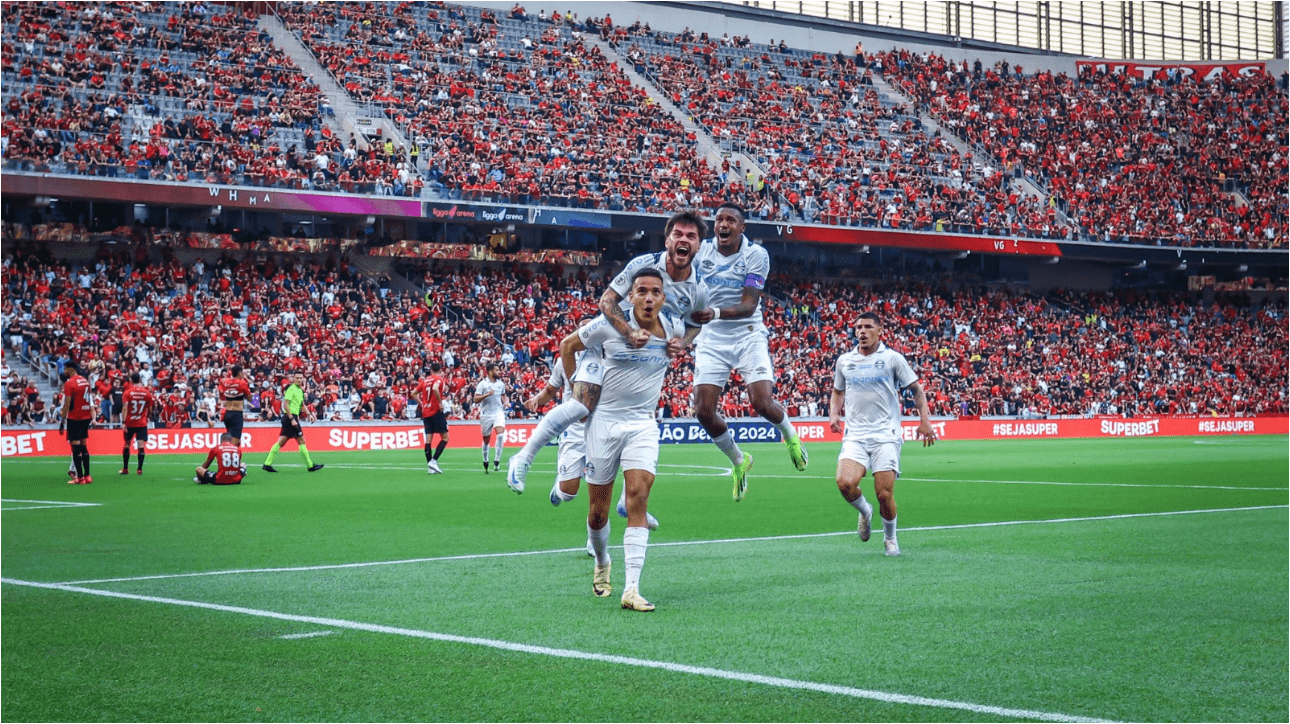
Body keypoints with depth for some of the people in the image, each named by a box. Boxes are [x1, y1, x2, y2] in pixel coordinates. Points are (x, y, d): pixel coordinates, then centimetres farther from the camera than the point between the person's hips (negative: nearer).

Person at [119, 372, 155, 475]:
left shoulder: (127, 393, -6)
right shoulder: (147, 393, 1)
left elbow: (125, 408, -15)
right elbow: (150, 410, 6)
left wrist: (123, 422, -18)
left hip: (129, 423, 0)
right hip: (142, 423, 1)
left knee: (127, 444, 13)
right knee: (141, 445, -3)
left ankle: (125, 468, 17)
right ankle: (140, 469, -10)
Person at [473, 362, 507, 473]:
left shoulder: (501, 384, 10)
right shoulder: (482, 384, -4)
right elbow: (476, 400, -10)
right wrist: (487, 394, -23)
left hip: (498, 413, 2)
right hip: (486, 414, -2)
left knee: (500, 434, -22)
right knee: (486, 440, 6)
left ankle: (497, 460, -18)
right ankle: (485, 462, 26)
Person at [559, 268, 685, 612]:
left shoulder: (675, 328, -4)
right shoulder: (608, 325, -11)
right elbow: (567, 346, 6)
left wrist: (674, 350, 4)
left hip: (643, 424, 1)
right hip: (603, 420, -1)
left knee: (639, 498, -17)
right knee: (598, 510, 5)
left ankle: (632, 589, -20)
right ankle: (601, 562, 37)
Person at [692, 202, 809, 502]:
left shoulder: (756, 254, -11)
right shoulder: (701, 250, -2)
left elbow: (748, 306, -19)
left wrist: (715, 312, -36)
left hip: (748, 334, -3)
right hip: (711, 338, 3)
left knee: (762, 403, -17)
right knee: (704, 411, -8)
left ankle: (788, 432, 20)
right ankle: (738, 461, 19)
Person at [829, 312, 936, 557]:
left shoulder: (892, 358, 2)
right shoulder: (844, 360, 12)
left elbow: (916, 389, 7)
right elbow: (838, 391, 27)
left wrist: (925, 421, -5)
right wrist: (834, 414, 8)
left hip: (886, 435, -2)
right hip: (855, 436, 2)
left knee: (885, 494, -9)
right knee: (845, 482, -22)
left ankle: (890, 538, 19)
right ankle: (864, 511, 12)